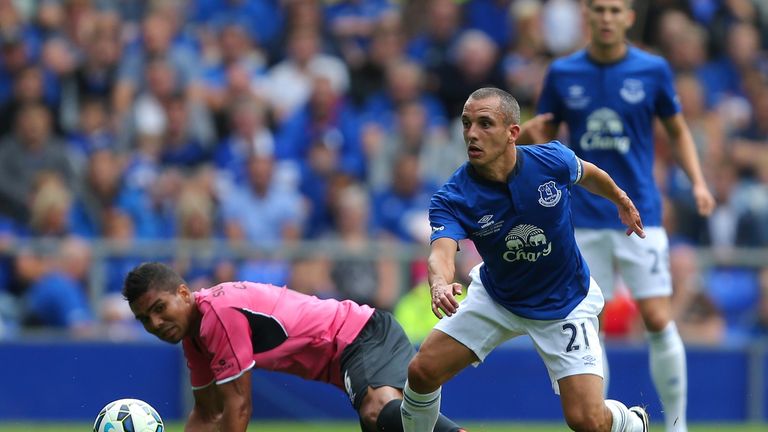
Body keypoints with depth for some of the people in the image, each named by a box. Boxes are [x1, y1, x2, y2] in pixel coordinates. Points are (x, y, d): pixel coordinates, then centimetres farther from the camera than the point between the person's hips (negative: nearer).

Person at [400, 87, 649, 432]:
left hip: (564, 303, -1)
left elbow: (588, 174, 2)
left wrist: (622, 202, 22)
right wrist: (440, 283, -67)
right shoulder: (452, 198, -25)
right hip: (496, 298, 1)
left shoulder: (552, 160, -22)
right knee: (422, 372, -11)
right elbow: (442, 250, -43)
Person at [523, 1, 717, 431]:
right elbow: (545, 136, 12)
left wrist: (698, 182, -2)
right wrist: (532, 135, -12)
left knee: (659, 321, -9)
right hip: (583, 221, 2)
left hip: (639, 215, -2)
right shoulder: (562, 73, 4)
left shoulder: (653, 70, 1)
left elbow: (678, 130, 12)